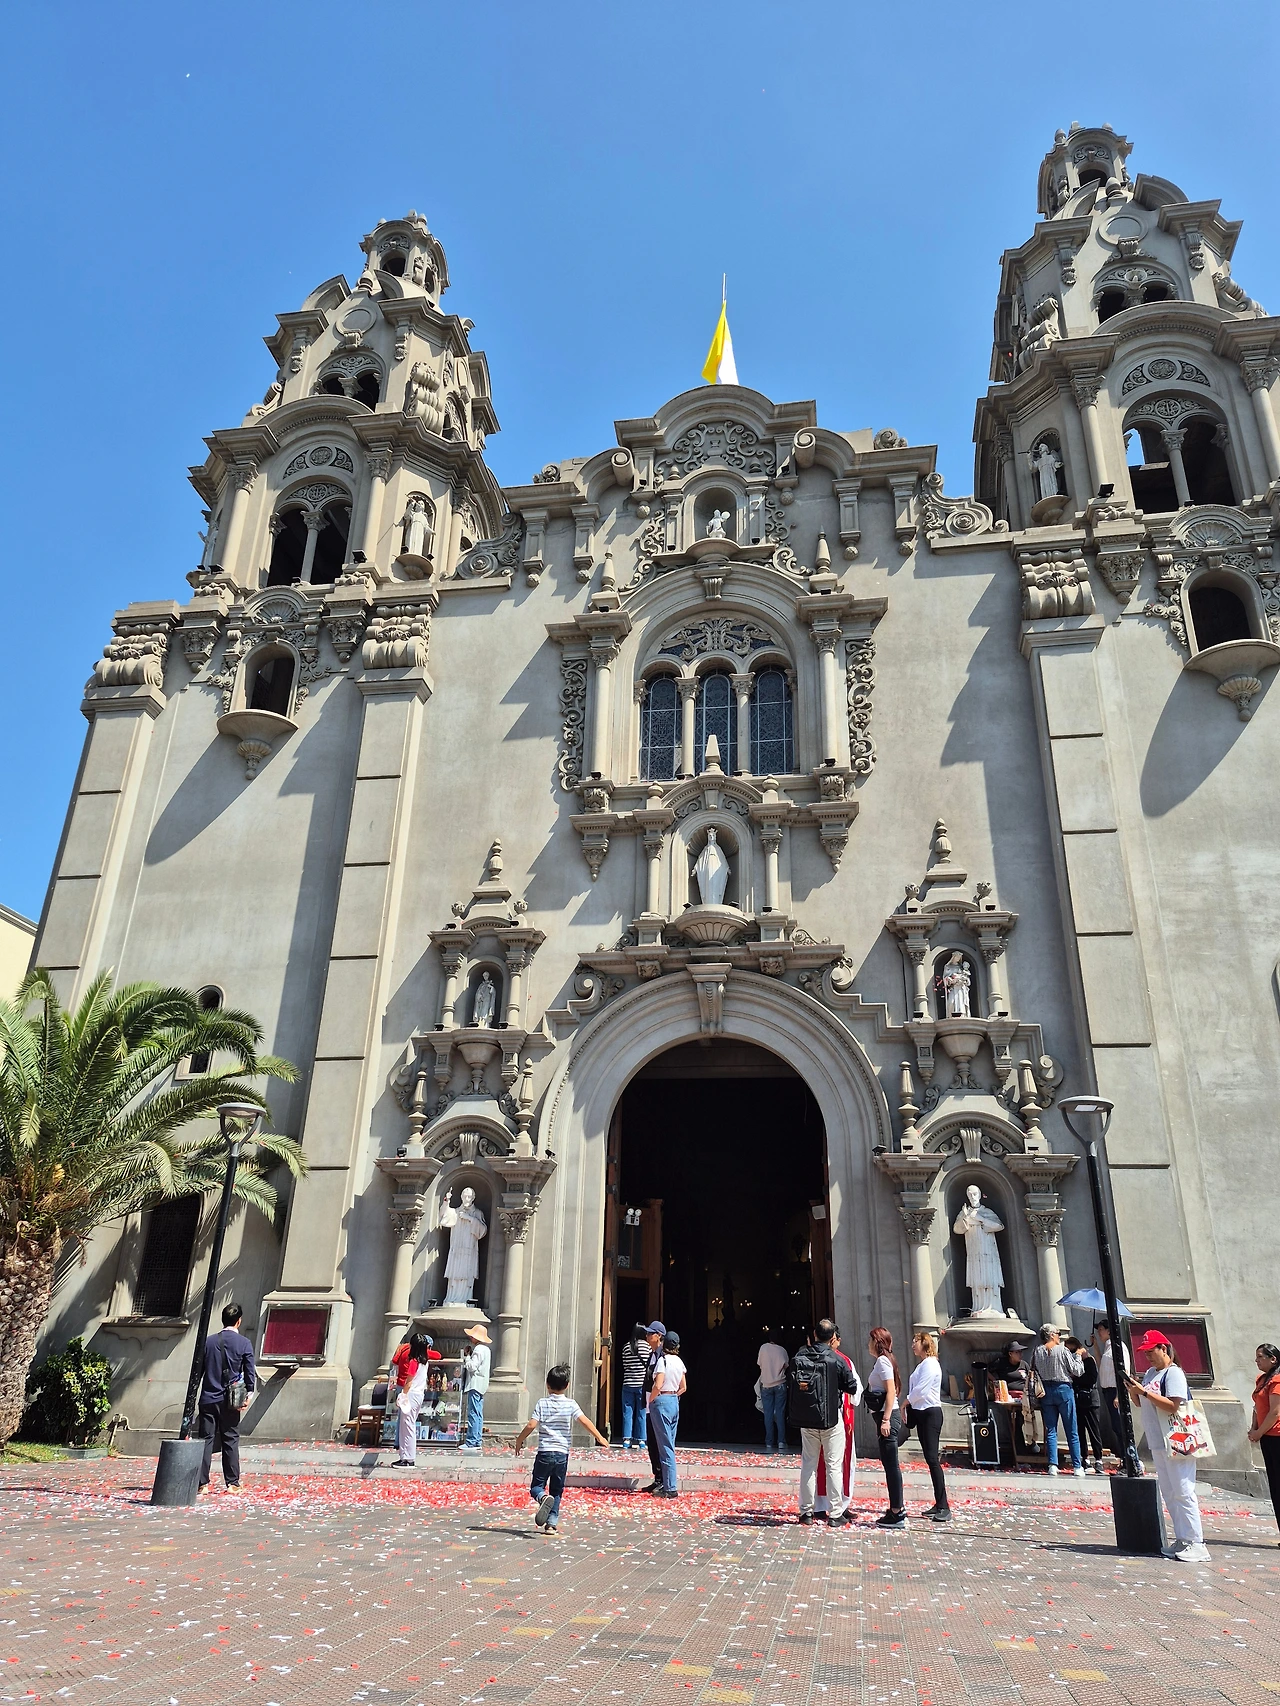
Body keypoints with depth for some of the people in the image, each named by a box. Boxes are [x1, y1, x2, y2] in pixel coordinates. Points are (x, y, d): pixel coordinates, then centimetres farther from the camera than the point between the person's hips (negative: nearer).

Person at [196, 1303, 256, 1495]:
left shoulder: (208, 1341, 4)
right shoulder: (244, 1343, -3)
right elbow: (250, 1372, -4)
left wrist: (194, 1395, 19)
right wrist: (248, 1395, 3)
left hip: (208, 1398, 2)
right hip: (230, 1401, -2)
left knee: (206, 1440, 5)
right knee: (230, 1441, 5)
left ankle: (202, 1482, 2)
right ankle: (232, 1483, 8)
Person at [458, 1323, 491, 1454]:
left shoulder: (478, 1349, -14)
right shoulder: (485, 1349, 17)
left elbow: (472, 1367, -20)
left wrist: (467, 1356, -6)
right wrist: (468, 1356, 8)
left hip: (475, 1385, -10)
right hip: (480, 1385, 10)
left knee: (473, 1414, -9)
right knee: (478, 1414, 11)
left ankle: (471, 1442, -9)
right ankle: (477, 1442, 14)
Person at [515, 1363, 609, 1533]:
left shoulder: (542, 1403, -2)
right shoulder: (571, 1404, 0)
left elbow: (531, 1425, -8)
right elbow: (585, 1421, -9)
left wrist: (519, 1440, 6)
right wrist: (599, 1437, -4)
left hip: (544, 1452, -2)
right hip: (562, 1454, 2)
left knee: (536, 1486, 7)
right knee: (557, 1491, 16)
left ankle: (544, 1498, -24)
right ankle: (552, 1523, 8)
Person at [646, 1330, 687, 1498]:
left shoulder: (663, 1360, -13)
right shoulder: (679, 1362, 8)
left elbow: (658, 1386, -20)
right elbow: (683, 1388, 13)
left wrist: (650, 1401, -7)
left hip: (661, 1402, -7)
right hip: (675, 1402, 8)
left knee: (665, 1447, -3)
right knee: (670, 1445, 14)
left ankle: (670, 1488, -2)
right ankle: (667, 1484, 18)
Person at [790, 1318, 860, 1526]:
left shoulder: (799, 1357, -3)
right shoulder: (837, 1360, -13)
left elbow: (790, 1385, 4)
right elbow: (852, 1386, -4)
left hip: (806, 1419, 3)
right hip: (831, 1419, -3)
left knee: (808, 1464, 13)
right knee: (834, 1465, 6)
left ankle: (806, 1511, 17)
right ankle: (836, 1513, 8)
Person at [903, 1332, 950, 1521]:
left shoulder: (930, 1364, -12)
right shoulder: (921, 1365, 16)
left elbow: (920, 1390, -17)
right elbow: (915, 1390, 13)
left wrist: (905, 1403, -3)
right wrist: (907, 1408, 2)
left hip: (930, 1413, -9)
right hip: (920, 1413, 9)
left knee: (932, 1458, -11)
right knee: (930, 1458, 9)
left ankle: (943, 1507, -10)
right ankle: (938, 1505, 13)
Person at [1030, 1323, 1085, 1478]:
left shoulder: (1037, 1351, -1)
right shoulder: (1062, 1350, -10)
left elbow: (1033, 1371, 3)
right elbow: (1077, 1371, -5)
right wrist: (1077, 1356, 10)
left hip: (1046, 1391, 3)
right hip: (1063, 1389, -3)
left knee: (1050, 1430, 7)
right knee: (1072, 1431, 7)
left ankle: (1052, 1465, 0)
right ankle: (1077, 1467, 9)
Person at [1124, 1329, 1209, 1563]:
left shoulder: (1174, 1373, -13)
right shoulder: (1150, 1373, 15)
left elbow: (1172, 1406, -23)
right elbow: (1144, 1403, 20)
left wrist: (1144, 1391, -24)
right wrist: (1133, 1391, 2)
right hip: (1157, 1443, 9)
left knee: (1183, 1492, -6)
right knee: (1169, 1494, 11)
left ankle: (1195, 1543, -2)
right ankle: (1181, 1540, 17)